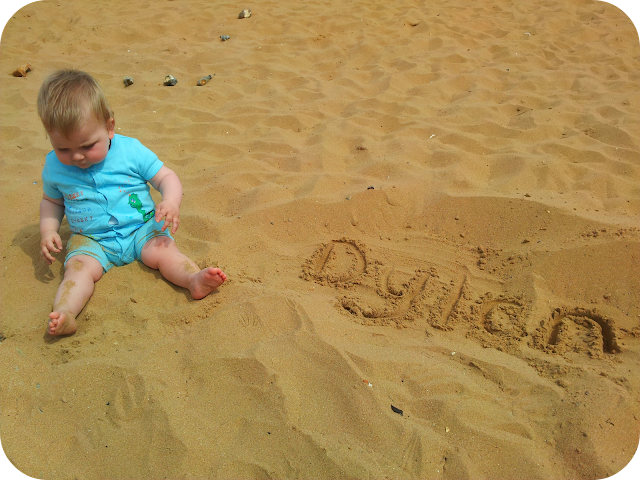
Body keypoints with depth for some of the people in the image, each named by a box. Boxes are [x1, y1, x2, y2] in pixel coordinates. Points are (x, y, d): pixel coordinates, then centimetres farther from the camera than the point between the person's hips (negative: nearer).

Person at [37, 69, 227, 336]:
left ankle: (194, 279, -45)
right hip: (91, 240, 1)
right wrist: (48, 230, 0)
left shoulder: (131, 150, -8)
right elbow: (52, 201, 18)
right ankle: (64, 314, -47)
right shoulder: (54, 167, 0)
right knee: (79, 266, -27)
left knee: (163, 250, -27)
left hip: (141, 228, 0)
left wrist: (171, 202, -25)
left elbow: (166, 177, -3)